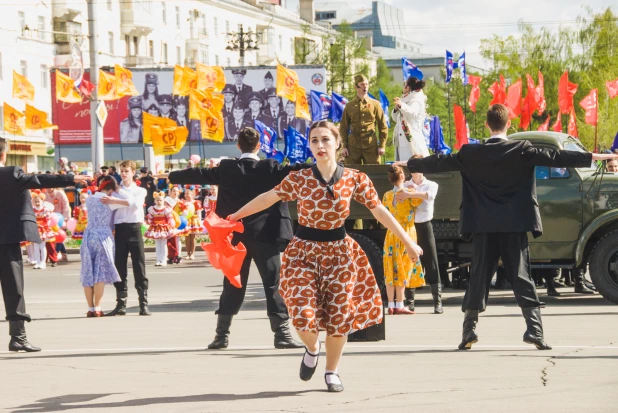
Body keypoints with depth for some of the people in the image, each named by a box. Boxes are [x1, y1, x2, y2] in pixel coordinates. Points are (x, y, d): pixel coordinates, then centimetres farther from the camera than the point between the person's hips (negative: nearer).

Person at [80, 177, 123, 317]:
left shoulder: (89, 200, 7)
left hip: (89, 236, 5)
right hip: (103, 236, -5)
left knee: (88, 273, 7)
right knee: (101, 273, -1)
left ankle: (90, 308, 7)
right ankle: (97, 308, -5)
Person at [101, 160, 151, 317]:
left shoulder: (140, 191, 12)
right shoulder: (115, 191, 16)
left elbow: (135, 203, -10)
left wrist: (115, 201, -16)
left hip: (134, 228, -2)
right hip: (119, 229, 2)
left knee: (139, 266, -4)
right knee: (119, 266, 0)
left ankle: (144, 304, -4)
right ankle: (121, 304, 3)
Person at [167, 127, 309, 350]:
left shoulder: (226, 169, 1)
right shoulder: (270, 168, -6)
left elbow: (198, 175, 9)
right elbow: (295, 172, -13)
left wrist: (170, 176, 22)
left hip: (235, 236, 3)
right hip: (264, 234, -3)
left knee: (232, 285, 10)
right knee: (273, 283, 0)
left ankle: (221, 335, 11)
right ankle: (282, 334, -4)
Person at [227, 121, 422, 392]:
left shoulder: (354, 179, -5)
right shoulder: (298, 179, -7)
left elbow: (380, 211, 0)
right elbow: (268, 198, 3)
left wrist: (408, 242, 2)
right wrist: (235, 216, 7)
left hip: (338, 252, 1)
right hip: (304, 251, -1)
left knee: (339, 316, 2)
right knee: (304, 315, -14)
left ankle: (332, 371, 27)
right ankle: (311, 348, 22)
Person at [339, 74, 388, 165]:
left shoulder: (375, 104, 6)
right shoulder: (349, 106, 7)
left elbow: (383, 126, 6)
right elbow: (343, 127, 10)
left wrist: (382, 146, -1)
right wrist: (344, 146, 1)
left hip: (371, 146, 0)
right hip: (353, 146, 0)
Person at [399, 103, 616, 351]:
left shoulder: (470, 154, 2)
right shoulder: (521, 151, -4)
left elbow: (438, 163, 10)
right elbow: (554, 158, -9)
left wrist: (410, 164, 26)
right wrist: (592, 158, -8)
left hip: (483, 227, 1)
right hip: (514, 226, -1)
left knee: (479, 276, 7)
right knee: (521, 276, 0)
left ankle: (469, 329, 2)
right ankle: (534, 328, -9)